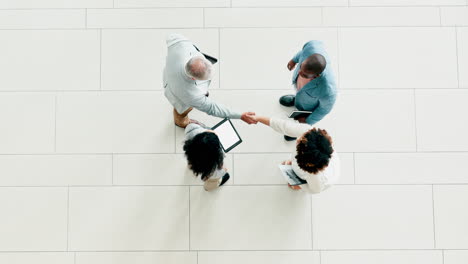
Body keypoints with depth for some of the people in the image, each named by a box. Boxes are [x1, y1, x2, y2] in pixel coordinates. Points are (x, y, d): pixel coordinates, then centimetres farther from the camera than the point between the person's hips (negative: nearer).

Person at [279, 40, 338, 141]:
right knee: (299, 98, 39)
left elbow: (325, 107, -25)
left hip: (310, 103, -3)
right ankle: (297, 99, 75)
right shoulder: (312, 47, -41)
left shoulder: (327, 91, -50)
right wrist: (295, 59, 2)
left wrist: (308, 121, -7)